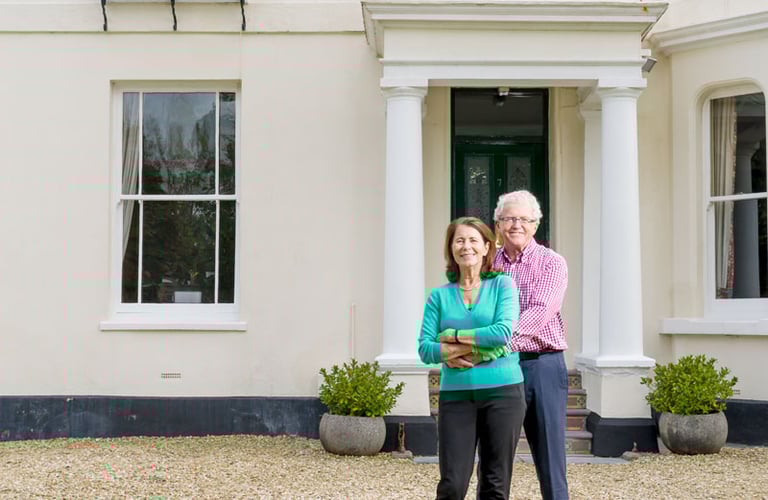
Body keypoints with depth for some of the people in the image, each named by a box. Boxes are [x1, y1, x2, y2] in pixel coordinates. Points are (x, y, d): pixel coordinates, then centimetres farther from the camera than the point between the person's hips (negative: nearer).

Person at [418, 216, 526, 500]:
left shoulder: (502, 285, 3)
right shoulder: (439, 295, 9)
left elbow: (503, 332, -13)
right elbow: (424, 349, 2)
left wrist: (454, 336, -7)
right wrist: (453, 353, -14)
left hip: (502, 391, -1)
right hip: (456, 395, 1)